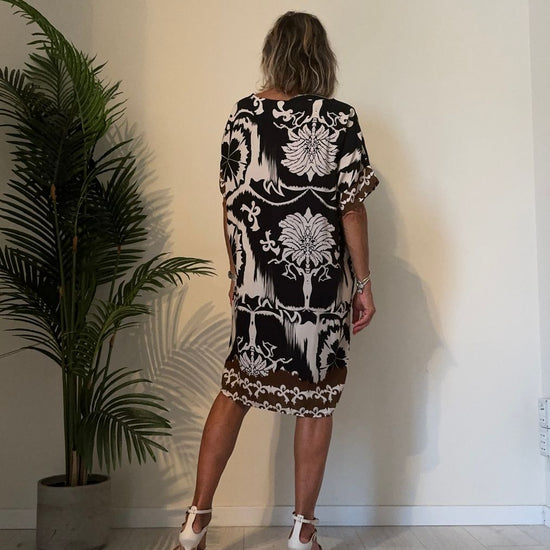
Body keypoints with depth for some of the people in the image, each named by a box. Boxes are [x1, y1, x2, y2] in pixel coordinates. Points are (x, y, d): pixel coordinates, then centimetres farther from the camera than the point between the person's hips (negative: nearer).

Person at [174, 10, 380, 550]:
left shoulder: (241, 115, 3)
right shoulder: (339, 119, -6)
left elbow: (230, 203, 7)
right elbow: (351, 208, -7)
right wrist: (363, 283, 1)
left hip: (255, 282, 3)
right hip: (321, 283, -3)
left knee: (235, 390, 15)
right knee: (316, 401, 9)